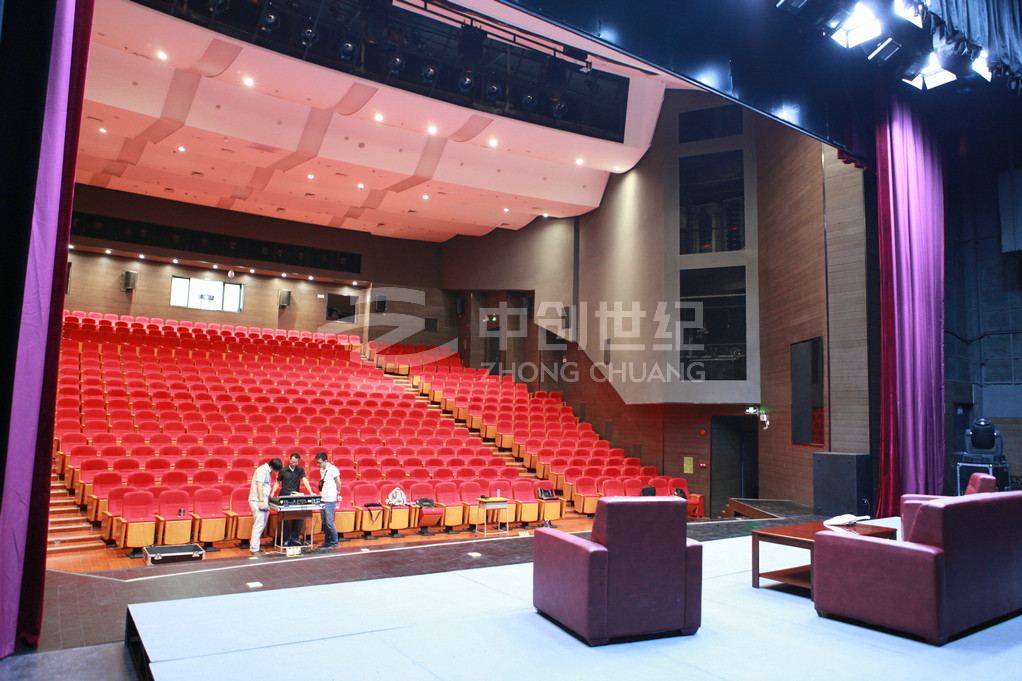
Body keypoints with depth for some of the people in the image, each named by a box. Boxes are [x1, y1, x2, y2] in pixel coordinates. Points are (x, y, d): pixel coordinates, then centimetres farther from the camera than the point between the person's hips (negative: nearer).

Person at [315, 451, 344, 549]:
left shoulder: (332, 469, -12)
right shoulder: (322, 470, 13)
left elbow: (338, 483, -8)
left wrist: (337, 494, 0)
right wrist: (321, 493, 16)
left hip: (330, 500, -8)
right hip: (323, 499, 8)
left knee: (329, 522, -7)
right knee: (324, 522, 11)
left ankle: (334, 543, 3)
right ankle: (327, 542, 19)